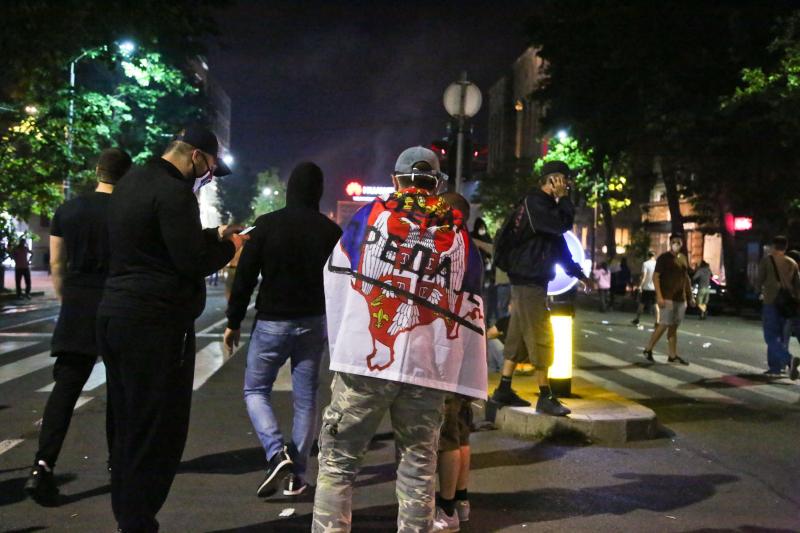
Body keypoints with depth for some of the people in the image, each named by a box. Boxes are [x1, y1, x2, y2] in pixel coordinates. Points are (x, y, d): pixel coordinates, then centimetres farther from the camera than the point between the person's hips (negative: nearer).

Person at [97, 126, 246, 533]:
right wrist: (229, 246, 0)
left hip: (116, 316, 10)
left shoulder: (131, 183, 16)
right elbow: (193, 262, -18)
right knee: (158, 434, -1)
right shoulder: (174, 192, -14)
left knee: (128, 428, 16)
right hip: (156, 324, -10)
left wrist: (214, 235, 20)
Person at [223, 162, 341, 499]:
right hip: (313, 324, 3)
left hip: (272, 322, -2)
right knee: (306, 398, 10)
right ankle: (296, 475, 12)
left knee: (256, 389, 13)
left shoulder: (267, 225, -8)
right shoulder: (330, 231, -1)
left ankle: (277, 453, -8)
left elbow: (245, 277, -7)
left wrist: (233, 322, 2)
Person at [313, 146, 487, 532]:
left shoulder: (371, 214, 7)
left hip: (363, 356, -2)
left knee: (339, 459, 7)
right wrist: (470, 381, 17)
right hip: (428, 366, 2)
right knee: (419, 464, 12)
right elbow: (468, 313, 12)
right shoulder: (459, 233, 12)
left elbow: (336, 280, 8)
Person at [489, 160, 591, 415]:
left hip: (530, 280, 10)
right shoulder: (534, 203, -13)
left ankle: (503, 390, 17)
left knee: (519, 336, 11)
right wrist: (562, 197, -11)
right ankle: (545, 397, -2)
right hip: (529, 280, -10)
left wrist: (577, 272, 23)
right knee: (541, 338, -7)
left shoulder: (543, 204, 17)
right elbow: (563, 224, -25)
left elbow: (558, 244, 22)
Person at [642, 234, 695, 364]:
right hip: (667, 298, -7)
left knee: (674, 327, 8)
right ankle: (648, 349, 4)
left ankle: (672, 355, 11)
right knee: (664, 325, -9)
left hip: (680, 298, 7)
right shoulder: (664, 258, -7)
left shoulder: (683, 259, 13)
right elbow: (655, 277, -12)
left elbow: (686, 278, 20)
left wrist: (690, 296, 15)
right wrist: (659, 296, -20)